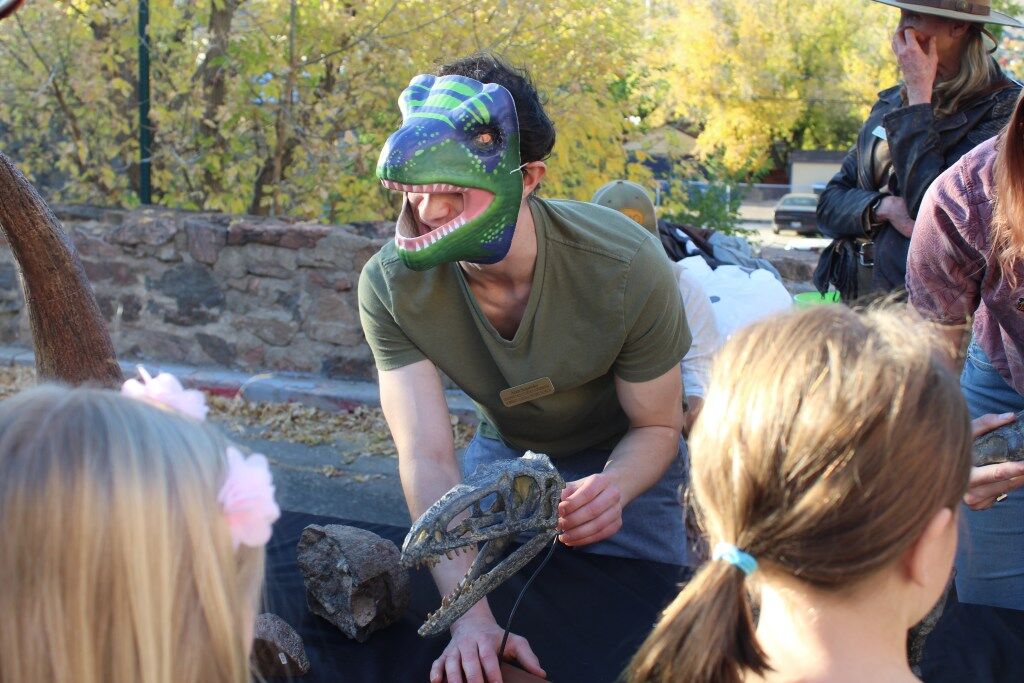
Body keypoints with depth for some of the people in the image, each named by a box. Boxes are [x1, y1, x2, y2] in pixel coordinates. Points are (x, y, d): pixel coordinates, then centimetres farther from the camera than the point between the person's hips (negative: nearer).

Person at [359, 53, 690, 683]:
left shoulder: (628, 268, -36)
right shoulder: (391, 287, -30)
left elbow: (657, 427, -20)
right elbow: (428, 457, -35)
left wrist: (614, 489, -46)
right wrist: (471, 618, -50)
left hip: (622, 462, -2)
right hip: (504, 449, 2)